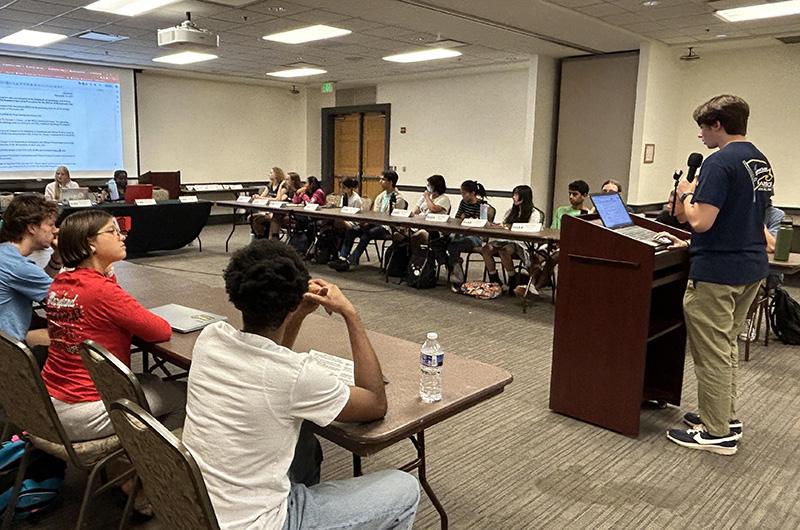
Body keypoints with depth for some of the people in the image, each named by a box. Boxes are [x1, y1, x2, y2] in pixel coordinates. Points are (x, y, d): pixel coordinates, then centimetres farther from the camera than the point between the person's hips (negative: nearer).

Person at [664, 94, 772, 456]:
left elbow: (701, 221, -23)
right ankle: (727, 417, 29)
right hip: (752, 267, 10)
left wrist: (687, 195, -5)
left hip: (717, 271, -9)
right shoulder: (762, 162, 12)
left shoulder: (721, 162, -17)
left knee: (711, 351, 0)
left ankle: (717, 433, 9)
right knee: (726, 345, 20)